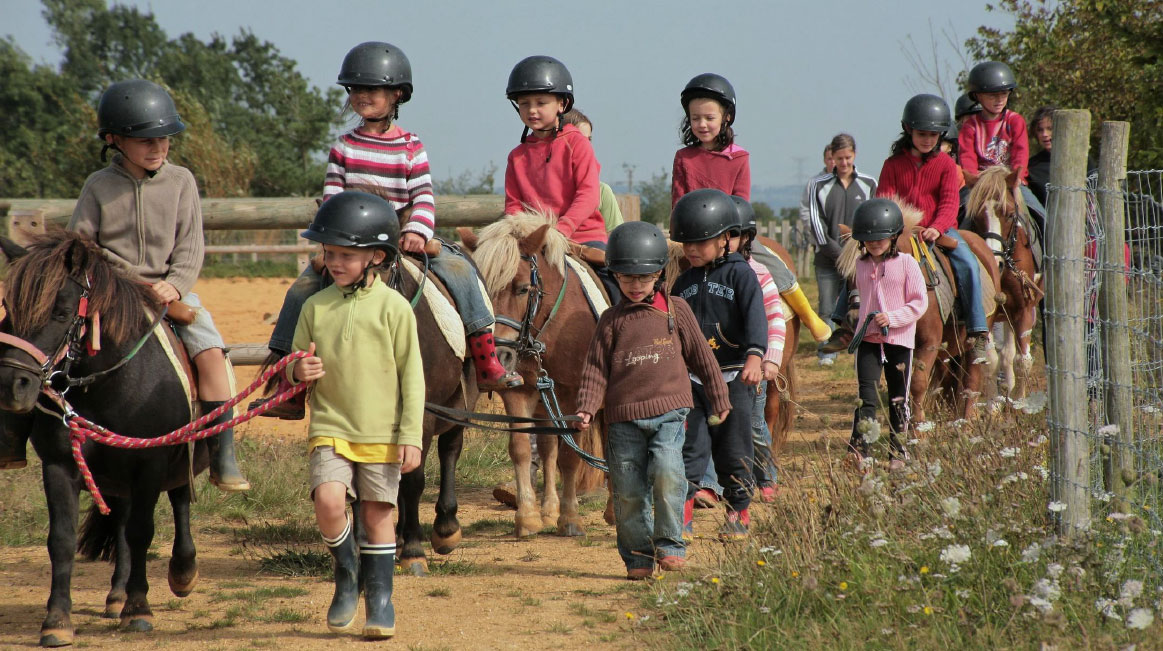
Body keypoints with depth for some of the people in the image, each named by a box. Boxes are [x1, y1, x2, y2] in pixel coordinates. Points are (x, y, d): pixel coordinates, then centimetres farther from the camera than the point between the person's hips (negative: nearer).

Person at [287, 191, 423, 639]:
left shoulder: (393, 308, -3)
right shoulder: (315, 307, 5)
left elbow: (411, 375, -1)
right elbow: (294, 368, 13)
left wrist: (411, 436, -6)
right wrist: (299, 372, -12)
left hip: (382, 433, -2)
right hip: (329, 429, 2)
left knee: (377, 514, 3)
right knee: (328, 501, -17)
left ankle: (379, 595, 19)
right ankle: (347, 575, 8)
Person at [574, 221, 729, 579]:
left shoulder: (676, 311, 8)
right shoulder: (612, 320, 8)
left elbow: (701, 357, 16)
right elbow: (596, 368, 7)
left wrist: (719, 399, 21)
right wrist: (586, 408, -7)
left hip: (668, 412, -1)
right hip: (624, 418, 1)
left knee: (667, 473, -20)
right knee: (628, 490, 1)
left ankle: (670, 545, -7)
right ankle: (637, 557, 14)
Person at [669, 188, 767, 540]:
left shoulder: (740, 274, -5)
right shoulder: (684, 282, 11)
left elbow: (755, 317, -17)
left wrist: (754, 357, -31)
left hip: (733, 377, -4)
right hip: (691, 377, 4)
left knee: (733, 450, 5)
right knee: (690, 447, -3)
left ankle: (738, 514, 18)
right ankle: (682, 515, -3)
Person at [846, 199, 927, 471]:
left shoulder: (906, 264, -6)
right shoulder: (861, 267, 7)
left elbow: (920, 303, -9)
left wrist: (892, 318, -19)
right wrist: (865, 321, 9)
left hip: (899, 339, -2)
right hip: (868, 339, 2)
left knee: (898, 399, 8)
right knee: (867, 395, -11)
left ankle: (898, 453, 19)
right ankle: (860, 449, -16)